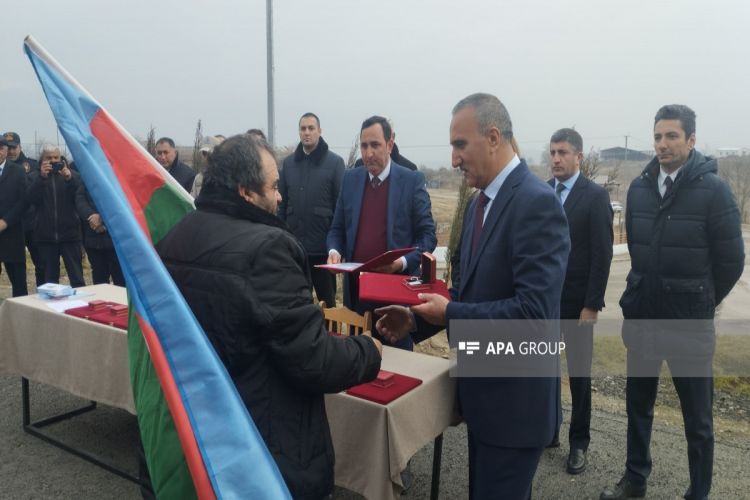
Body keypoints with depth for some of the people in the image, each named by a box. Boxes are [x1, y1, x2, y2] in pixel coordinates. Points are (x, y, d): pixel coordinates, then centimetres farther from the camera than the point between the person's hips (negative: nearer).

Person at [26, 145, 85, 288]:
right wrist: (41, 177, -21)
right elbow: (31, 198, -8)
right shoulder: (35, 177, 7)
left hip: (69, 233, -1)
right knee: (50, 278, 10)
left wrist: (69, 178, -26)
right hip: (46, 235, 2)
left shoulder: (71, 174, 5)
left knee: (77, 276, -2)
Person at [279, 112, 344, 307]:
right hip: (293, 245, 3)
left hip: (323, 246, -3)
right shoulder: (289, 162, 8)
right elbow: (282, 203, 9)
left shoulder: (334, 162, -3)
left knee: (327, 301, 10)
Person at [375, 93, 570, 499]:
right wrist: (417, 319, -1)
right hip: (483, 391, 9)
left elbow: (534, 310, -29)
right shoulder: (479, 203, 9)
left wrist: (450, 314, -21)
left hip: (515, 399, -9)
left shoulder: (536, 202, -21)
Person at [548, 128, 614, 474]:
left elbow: (602, 255, -11)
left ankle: (579, 442, 23)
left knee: (579, 372, 9)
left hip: (576, 300, -3)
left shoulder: (595, 196, -8)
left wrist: (592, 305, -14)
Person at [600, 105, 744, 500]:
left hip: (689, 322, -4)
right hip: (642, 317, 5)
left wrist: (699, 303, 6)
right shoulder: (639, 187, 2)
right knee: (638, 404, 17)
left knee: (697, 417, 9)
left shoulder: (714, 190, -11)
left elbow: (731, 261, -5)